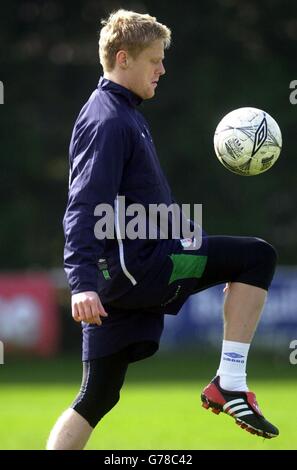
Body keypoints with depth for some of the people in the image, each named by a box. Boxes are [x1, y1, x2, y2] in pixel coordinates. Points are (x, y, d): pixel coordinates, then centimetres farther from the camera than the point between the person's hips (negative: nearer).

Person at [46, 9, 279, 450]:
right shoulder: (109, 120, -12)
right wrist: (83, 283, -32)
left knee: (97, 397, 10)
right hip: (135, 266, -10)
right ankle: (229, 384, -10)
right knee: (257, 256, -8)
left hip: (117, 277, 10)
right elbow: (85, 206, -22)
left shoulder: (123, 113, 21)